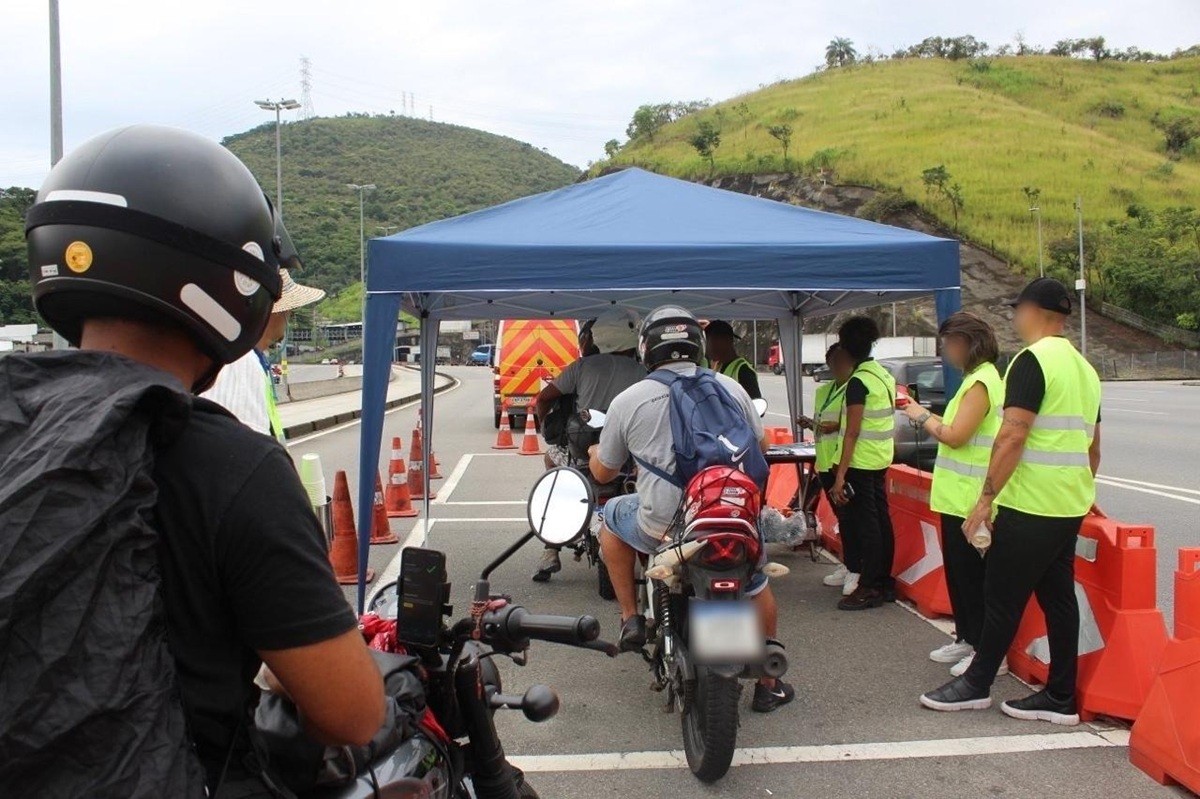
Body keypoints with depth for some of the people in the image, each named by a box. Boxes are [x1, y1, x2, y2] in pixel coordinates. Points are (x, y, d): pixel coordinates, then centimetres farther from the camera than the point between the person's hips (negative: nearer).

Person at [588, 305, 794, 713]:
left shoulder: (628, 400, -2)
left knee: (612, 517, 28)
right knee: (758, 588, 30)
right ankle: (768, 685, 40)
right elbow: (760, 446, 19)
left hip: (663, 527, -2)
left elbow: (603, 473, 9)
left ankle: (631, 619, 24)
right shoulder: (730, 387, 4)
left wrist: (594, 452, 32)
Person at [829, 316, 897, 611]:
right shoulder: (885, 376, 11)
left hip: (860, 462, -9)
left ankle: (869, 588, 1)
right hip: (881, 459, 9)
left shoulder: (858, 382, -16)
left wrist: (840, 475, -19)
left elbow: (852, 433, -20)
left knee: (864, 523, -4)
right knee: (880, 519, 13)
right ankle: (884, 583, 21)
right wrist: (837, 424, 29)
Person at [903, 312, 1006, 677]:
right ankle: (966, 638, 28)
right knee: (958, 572, 17)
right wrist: (927, 417, 6)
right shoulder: (976, 379, 15)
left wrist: (922, 417, -7)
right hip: (957, 496, 10)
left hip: (968, 499, -10)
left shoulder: (981, 382, -17)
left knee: (972, 575, -3)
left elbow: (955, 436, -21)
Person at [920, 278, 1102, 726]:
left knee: (1003, 599, 3)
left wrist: (986, 499, -18)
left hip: (1029, 506, -9)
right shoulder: (1084, 368, 15)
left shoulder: (1032, 360, -14)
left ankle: (976, 685, 15)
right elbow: (1093, 446, 21)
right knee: (1059, 597, 12)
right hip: (1070, 506, 9)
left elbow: (1012, 437, -22)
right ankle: (1061, 698, 17)